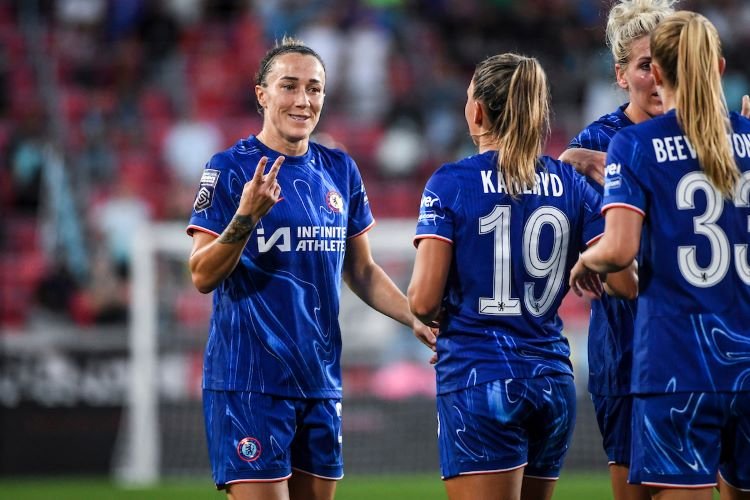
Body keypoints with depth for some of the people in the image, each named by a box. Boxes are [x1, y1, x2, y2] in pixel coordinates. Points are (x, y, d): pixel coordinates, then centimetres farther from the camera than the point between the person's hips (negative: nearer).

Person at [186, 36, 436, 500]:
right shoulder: (231, 168, -5)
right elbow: (203, 276, -10)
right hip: (249, 380, -6)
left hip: (321, 380, 6)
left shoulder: (339, 170, 11)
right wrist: (246, 218, -25)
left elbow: (361, 270, 20)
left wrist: (417, 319, 8)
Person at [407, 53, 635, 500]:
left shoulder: (451, 183, -6)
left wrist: (427, 309, 12)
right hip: (553, 379, 5)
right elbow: (626, 282, 1)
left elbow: (424, 300, -10)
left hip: (478, 380, -5)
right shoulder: (569, 183, 5)